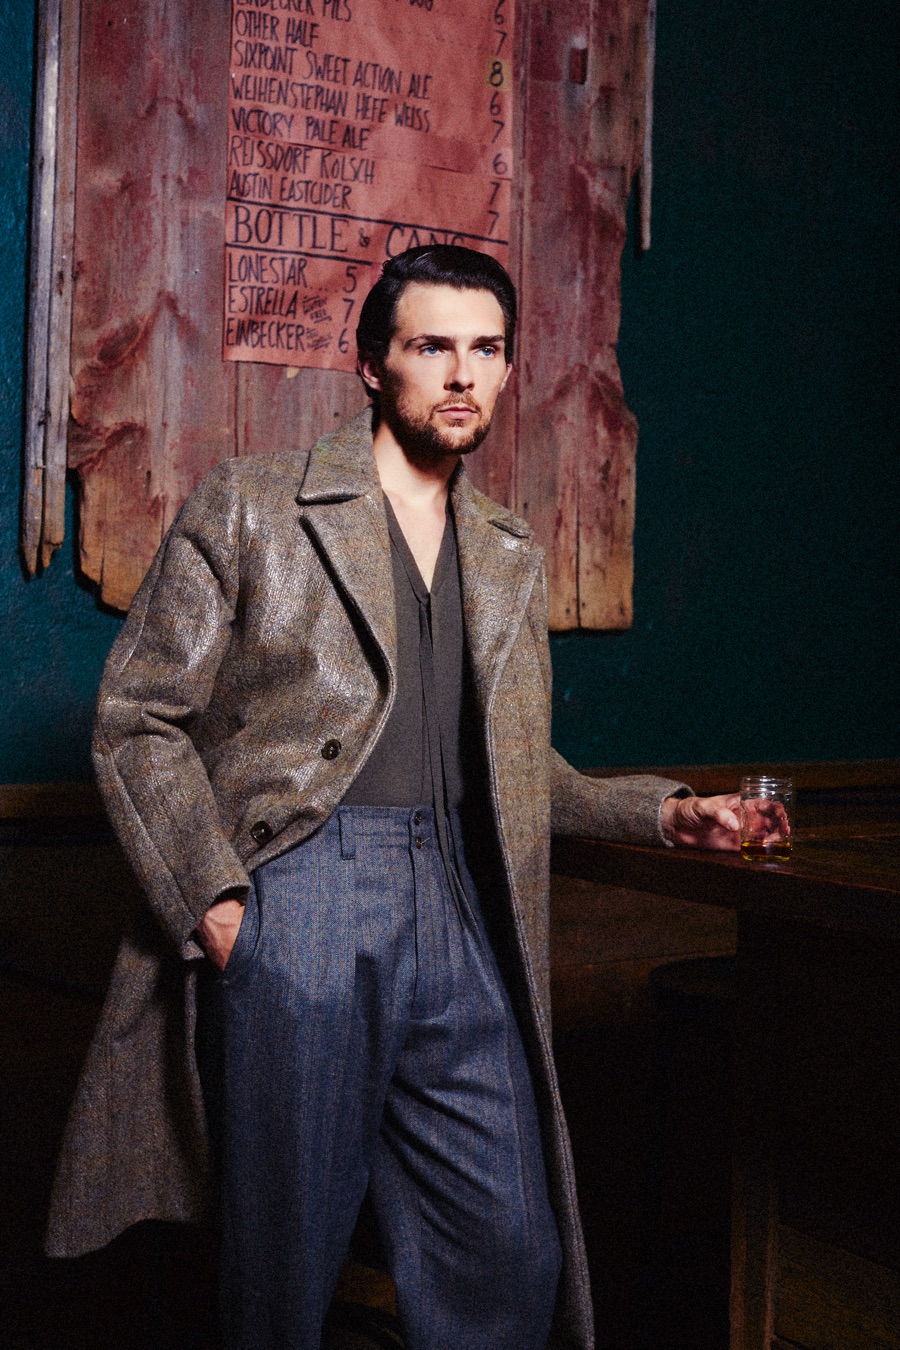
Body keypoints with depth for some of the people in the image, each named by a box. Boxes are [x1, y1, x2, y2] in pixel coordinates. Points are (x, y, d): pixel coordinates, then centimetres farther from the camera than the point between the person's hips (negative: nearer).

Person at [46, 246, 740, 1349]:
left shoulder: (510, 560, 18)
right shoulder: (247, 507, 2)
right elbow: (139, 720, -1)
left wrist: (663, 811, 11)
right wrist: (214, 904, -10)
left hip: (458, 911, 5)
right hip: (295, 897, -4)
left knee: (511, 1258, 5)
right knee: (284, 1262, 4)